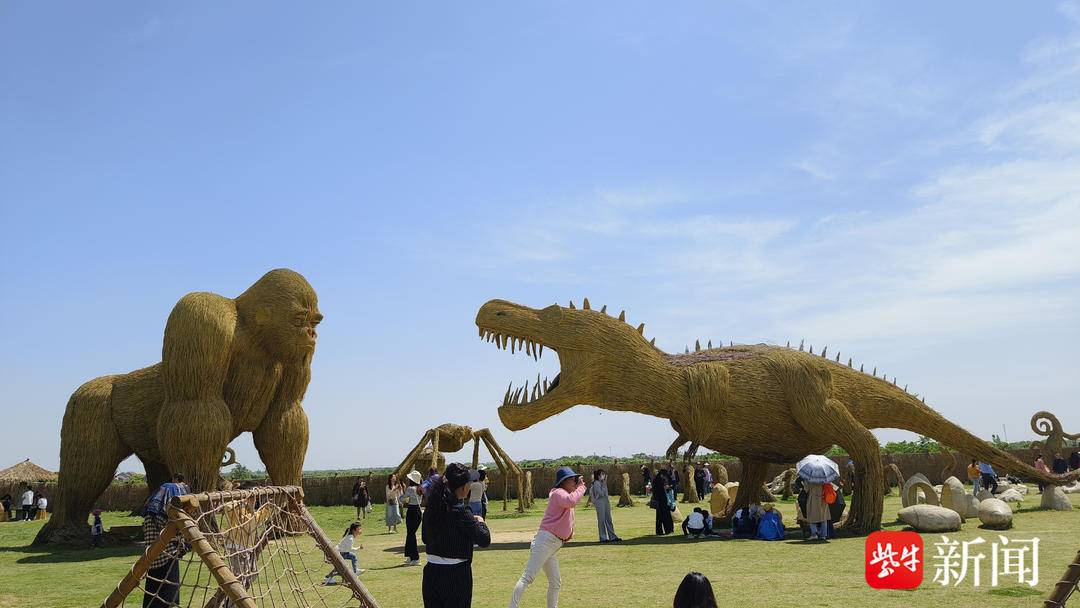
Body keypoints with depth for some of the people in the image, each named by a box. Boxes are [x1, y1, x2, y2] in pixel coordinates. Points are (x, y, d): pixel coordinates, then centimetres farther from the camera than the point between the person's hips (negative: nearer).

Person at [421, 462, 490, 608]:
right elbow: (484, 540, -17)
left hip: (431, 573, 6)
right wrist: (480, 522, 3)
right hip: (455, 575, -6)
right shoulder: (459, 511, -18)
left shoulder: (431, 509, 2)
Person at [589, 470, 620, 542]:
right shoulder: (596, 483, -10)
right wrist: (604, 485, -15)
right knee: (602, 520, -2)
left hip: (606, 502, 8)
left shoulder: (603, 483, 14)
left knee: (608, 520, 9)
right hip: (600, 503, -8)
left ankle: (612, 536, 11)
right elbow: (601, 493, -18)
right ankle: (603, 538, 3)